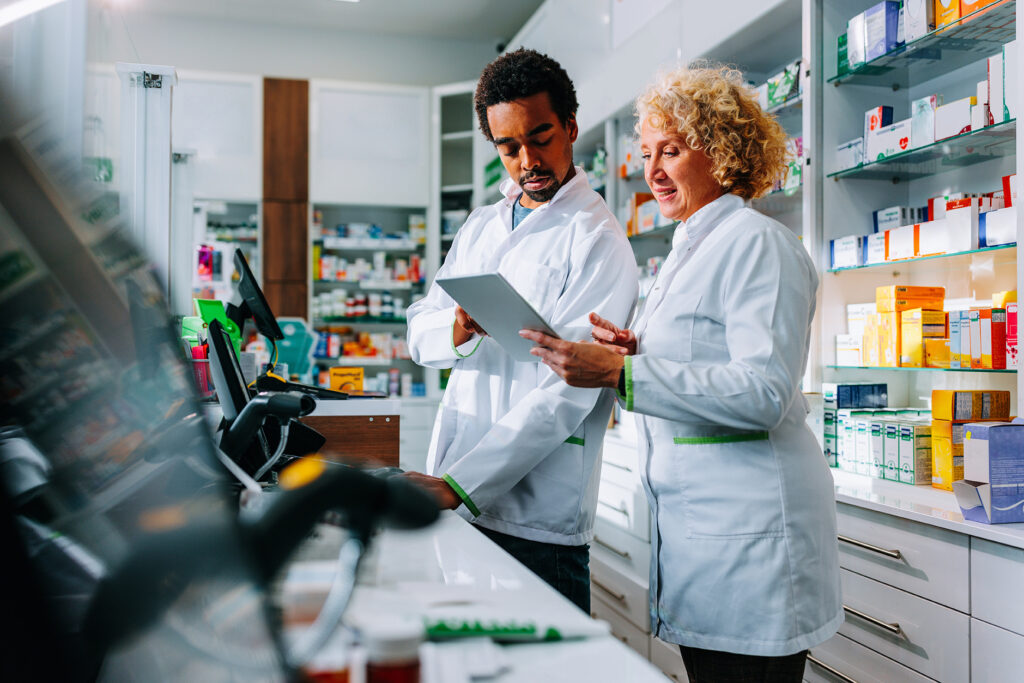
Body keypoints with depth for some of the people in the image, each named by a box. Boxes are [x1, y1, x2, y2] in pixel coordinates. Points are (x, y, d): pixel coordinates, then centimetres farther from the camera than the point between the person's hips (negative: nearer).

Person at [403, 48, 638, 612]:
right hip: (453, 501, 6)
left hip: (537, 514, -6)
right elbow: (419, 332, 14)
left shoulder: (597, 241, -9)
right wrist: (456, 330, -11)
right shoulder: (480, 226, 15)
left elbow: (566, 394, -18)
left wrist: (458, 485, -24)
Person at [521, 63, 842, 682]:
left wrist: (624, 373, -27)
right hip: (694, 515, 9)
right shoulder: (690, 249, 17)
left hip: (750, 527, -9)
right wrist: (637, 350, 0)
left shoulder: (759, 243, -12)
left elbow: (765, 393, -22)